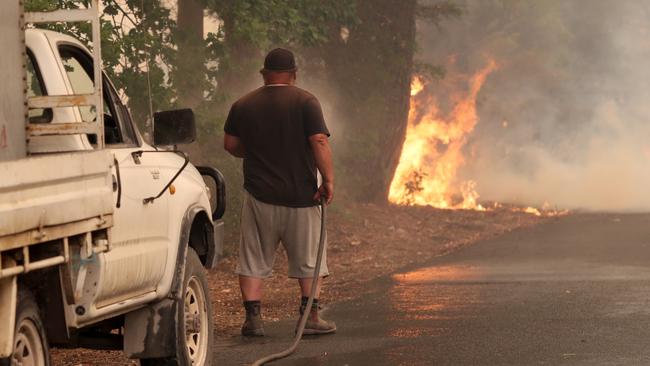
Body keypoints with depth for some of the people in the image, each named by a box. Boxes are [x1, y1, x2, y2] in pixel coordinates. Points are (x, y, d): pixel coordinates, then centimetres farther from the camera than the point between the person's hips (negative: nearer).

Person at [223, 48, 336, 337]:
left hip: (259, 195, 2)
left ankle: (253, 318, 0)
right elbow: (320, 142, -14)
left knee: (254, 260, 7)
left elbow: (230, 144, 12)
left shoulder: (243, 105, 5)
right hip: (300, 194, -2)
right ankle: (310, 317, 6)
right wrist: (328, 180, -9)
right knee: (309, 259, 9)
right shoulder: (305, 102, -5)